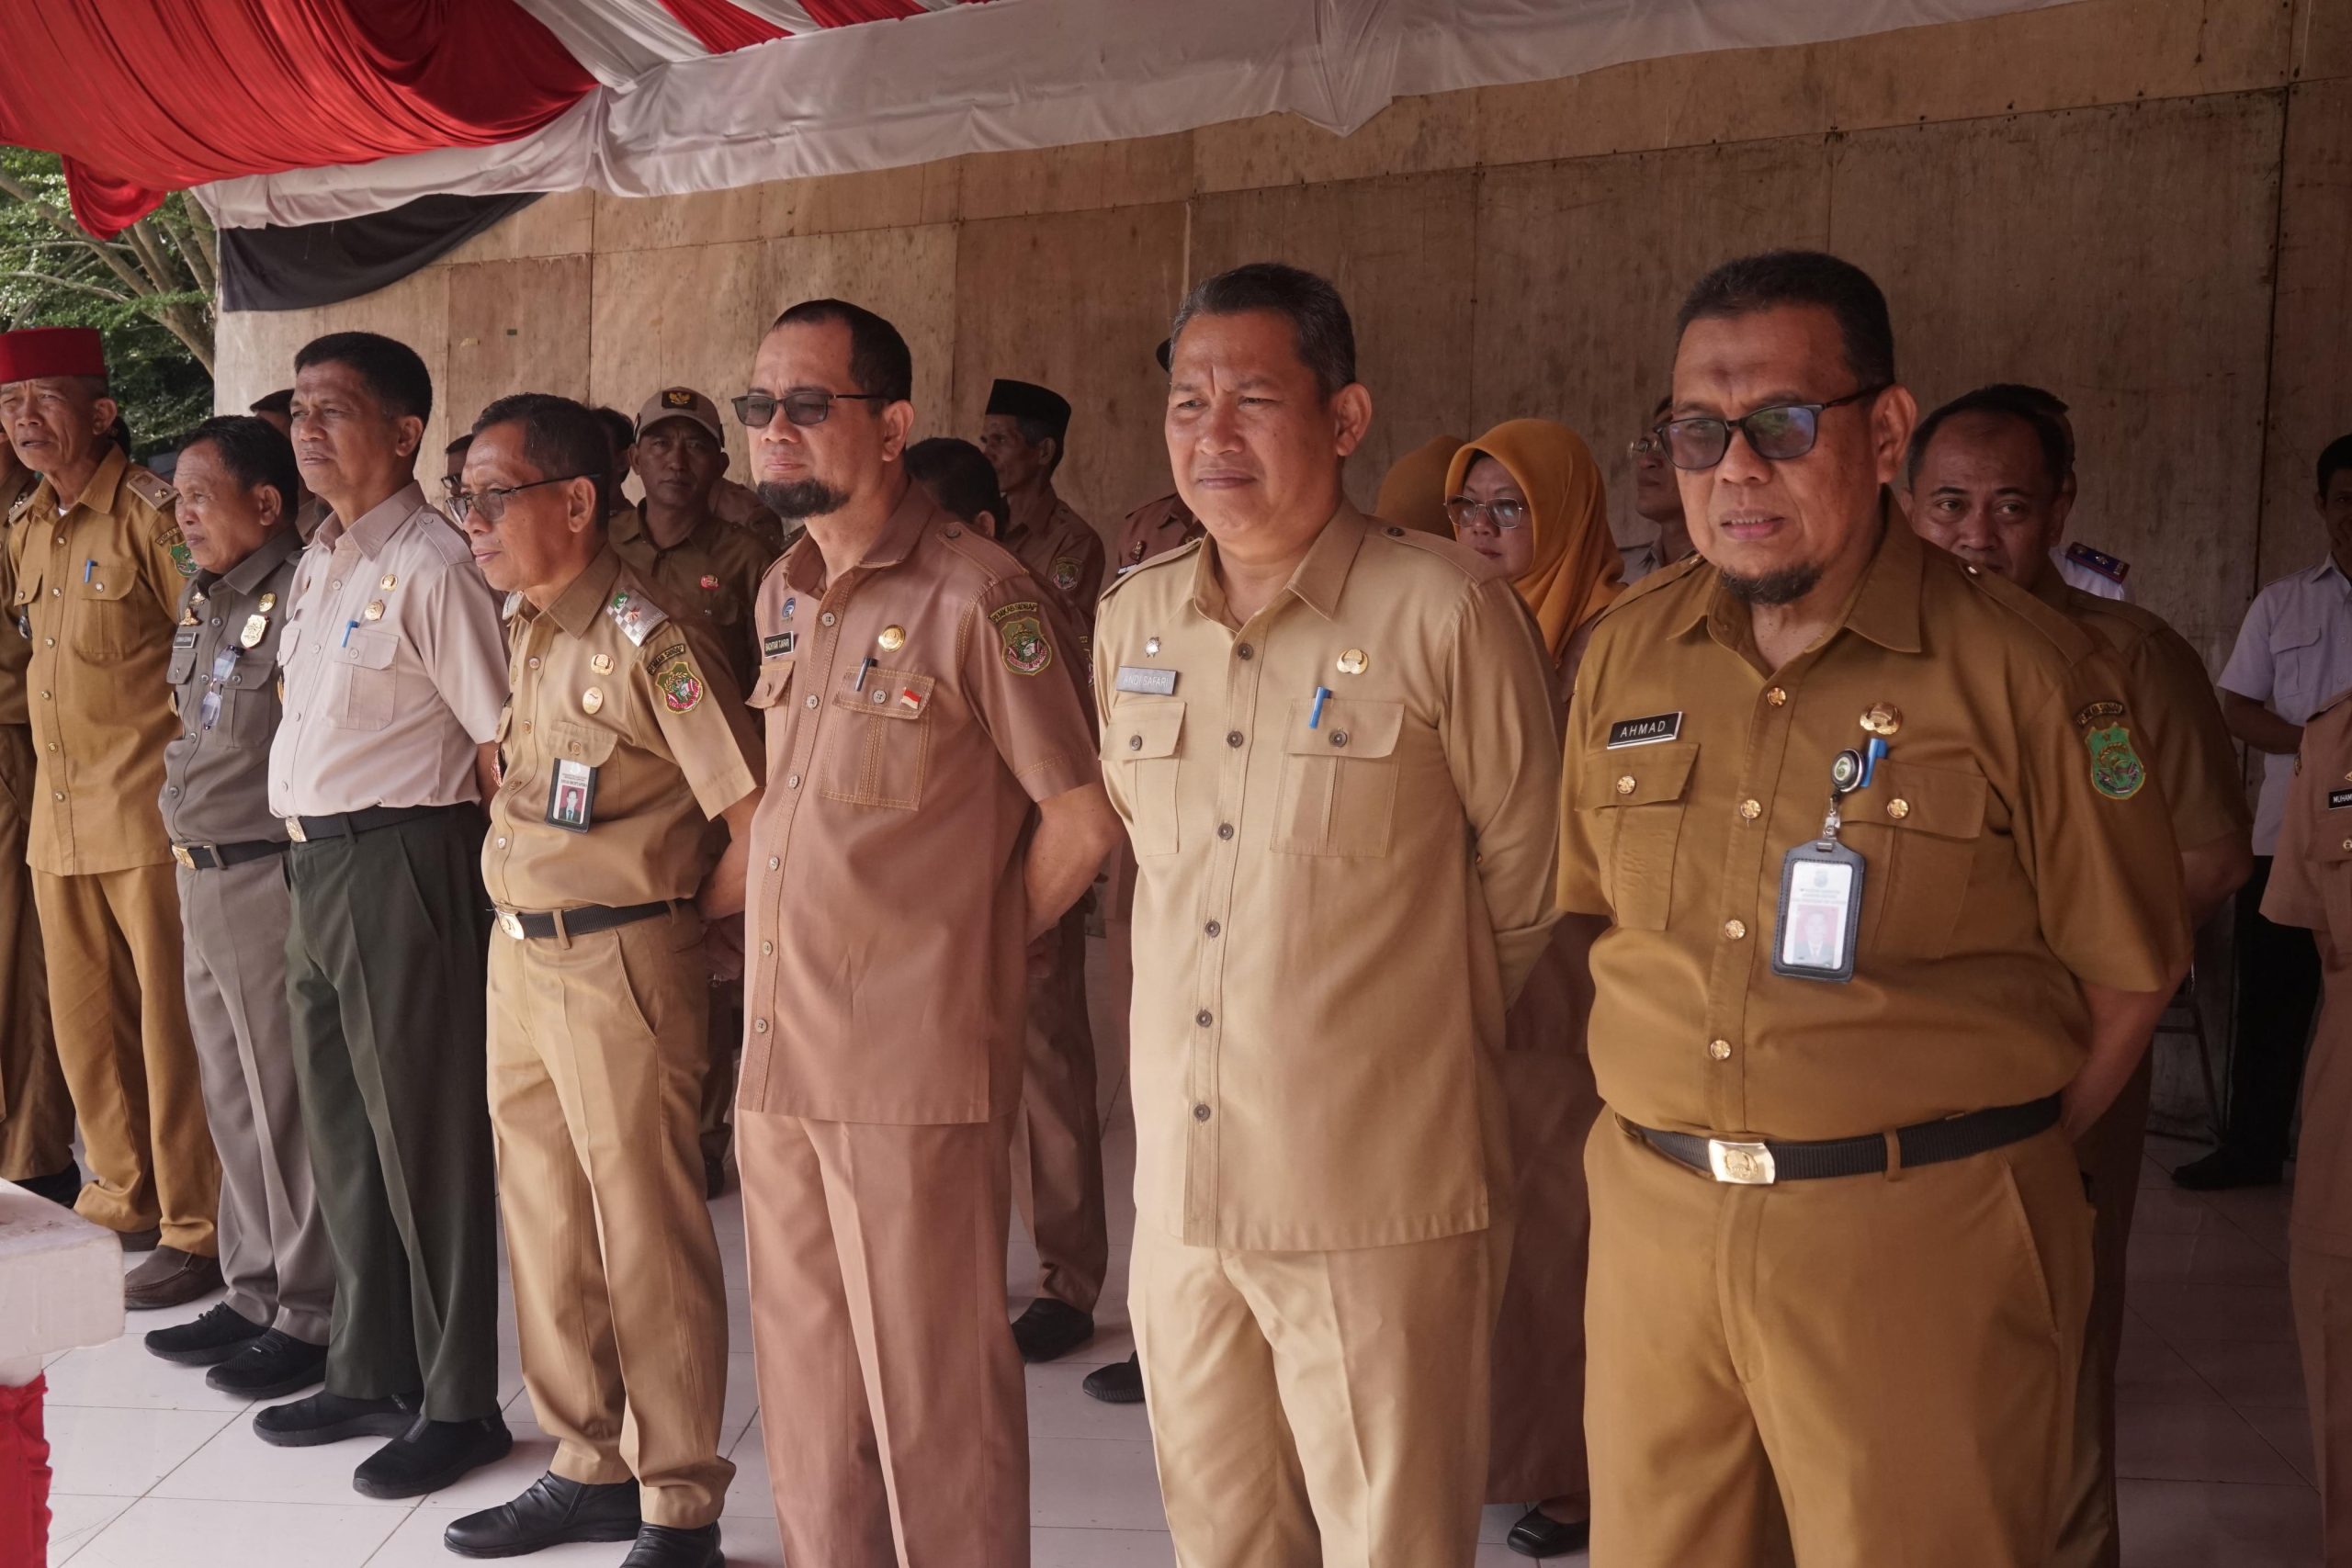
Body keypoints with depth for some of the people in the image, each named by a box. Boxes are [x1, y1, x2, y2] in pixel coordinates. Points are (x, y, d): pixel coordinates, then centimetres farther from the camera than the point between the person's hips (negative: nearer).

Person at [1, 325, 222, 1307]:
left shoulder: (150, 515, -11)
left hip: (147, 812, -8)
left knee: (170, 1025, -2)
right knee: (85, 1024, 15)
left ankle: (195, 1229, 6)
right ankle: (126, 1198, 30)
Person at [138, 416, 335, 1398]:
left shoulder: (299, 596, -16)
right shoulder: (202, 600, 13)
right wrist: (185, 815, 14)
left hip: (270, 881, -9)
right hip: (203, 881, 9)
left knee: (287, 1108, 0)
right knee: (233, 1103, 16)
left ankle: (309, 1318, 12)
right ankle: (255, 1297, 28)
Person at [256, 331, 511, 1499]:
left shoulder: (432, 566, -13)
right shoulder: (317, 563, 14)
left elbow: (500, 744, -14)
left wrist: (492, 900, -12)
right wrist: (307, 864, 13)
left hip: (401, 865, -9)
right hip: (312, 867, 9)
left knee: (423, 1140, 0)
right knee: (341, 1135, 17)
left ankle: (457, 1403, 13)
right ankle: (372, 1376, 32)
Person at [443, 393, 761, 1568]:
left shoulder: (644, 637, -17)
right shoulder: (522, 627, 9)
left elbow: (757, 818, -20)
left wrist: (676, 919, -7)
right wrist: (531, 920, 13)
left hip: (617, 966, -9)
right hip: (519, 953, 9)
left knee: (647, 1236, 0)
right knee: (543, 1223, 16)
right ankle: (588, 1470, 30)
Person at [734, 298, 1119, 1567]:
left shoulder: (973, 595, -11)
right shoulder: (781, 596, 12)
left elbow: (1080, 819, -10)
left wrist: (968, 957, -1)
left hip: (914, 1065, -7)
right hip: (779, 1055, 7)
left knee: (932, 1392, 3)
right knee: (805, 1380, 17)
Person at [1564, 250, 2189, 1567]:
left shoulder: (2027, 669, -9)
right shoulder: (1626, 653, 5)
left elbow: (2130, 971, -3)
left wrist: (1992, 1162, 1)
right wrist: (1681, 1120, 7)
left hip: (1921, 1247, -4)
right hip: (1654, 1217, 4)